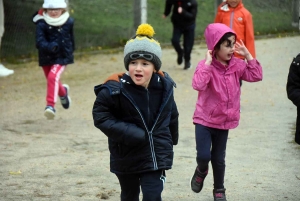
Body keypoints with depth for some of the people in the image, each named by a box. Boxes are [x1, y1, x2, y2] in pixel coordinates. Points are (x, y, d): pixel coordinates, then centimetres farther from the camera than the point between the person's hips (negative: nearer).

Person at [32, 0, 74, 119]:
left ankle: (50, 105, -25)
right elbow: (39, 42, -18)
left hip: (62, 57, -2)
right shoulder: (42, 24, -10)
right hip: (46, 58, 2)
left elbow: (71, 39, 13)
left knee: (53, 77, -24)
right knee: (52, 81, 18)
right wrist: (49, 47, -36)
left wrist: (70, 51, 19)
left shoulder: (68, 22, -4)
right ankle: (63, 92, 52)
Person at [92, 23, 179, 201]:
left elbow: (172, 114, 10)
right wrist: (128, 133, -23)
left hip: (156, 154, 1)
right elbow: (100, 116, -15)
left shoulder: (164, 86, -7)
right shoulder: (116, 89, -21)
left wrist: (171, 139, 21)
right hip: (127, 156, -1)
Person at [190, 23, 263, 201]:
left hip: (224, 121, 4)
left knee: (219, 158, 14)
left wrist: (247, 55, -11)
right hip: (205, 120, -4)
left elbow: (256, 76, -8)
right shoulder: (206, 66, -19)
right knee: (203, 156, -10)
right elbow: (198, 85, -35)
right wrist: (207, 63, -34)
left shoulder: (237, 65, -2)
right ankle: (201, 172, 26)